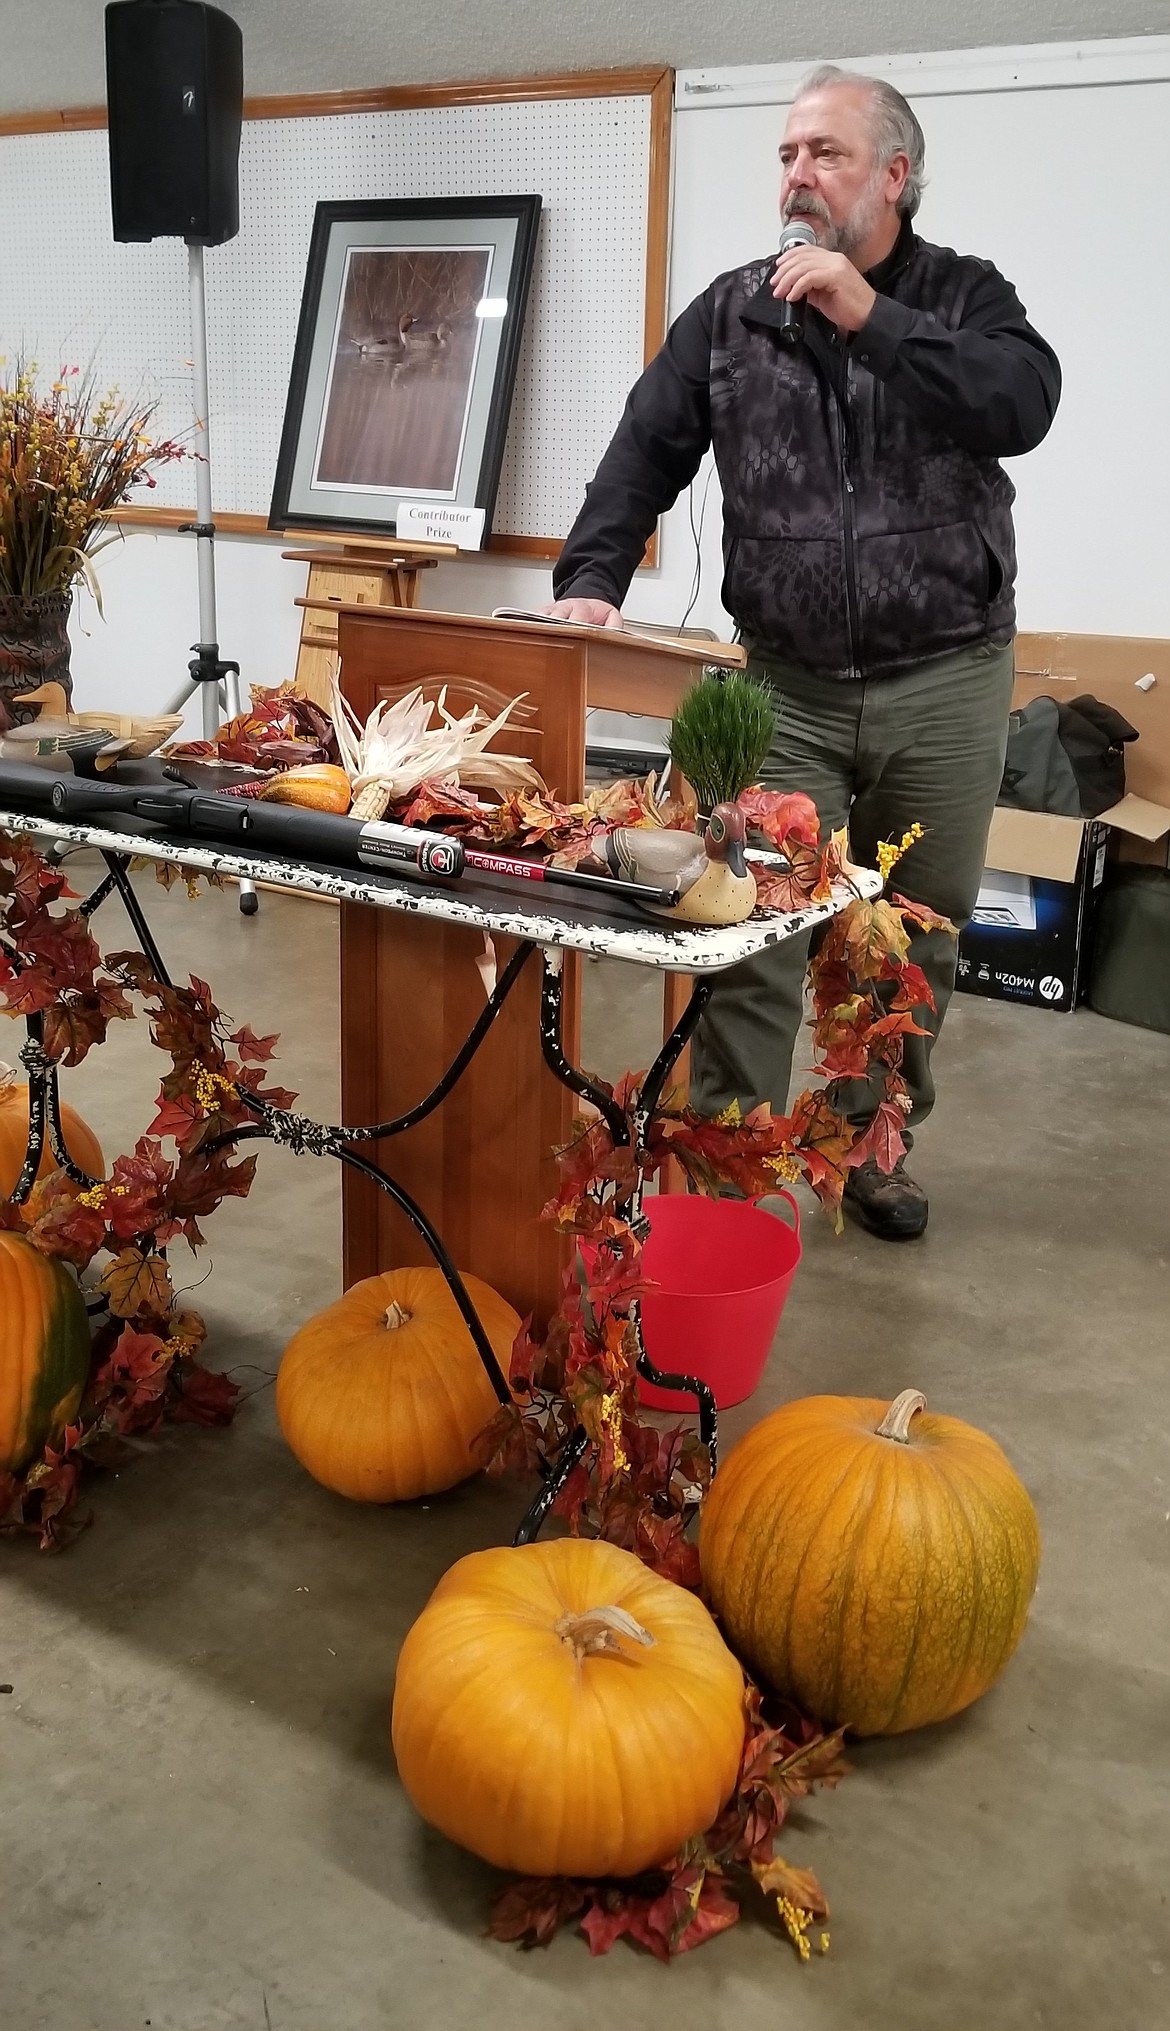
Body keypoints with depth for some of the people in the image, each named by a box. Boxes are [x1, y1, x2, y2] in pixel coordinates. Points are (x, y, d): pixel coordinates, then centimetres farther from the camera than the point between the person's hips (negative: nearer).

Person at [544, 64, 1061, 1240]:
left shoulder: (964, 297, 2)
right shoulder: (730, 312, 7)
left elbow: (1024, 407, -18)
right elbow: (646, 451, 2)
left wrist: (872, 317, -21)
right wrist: (589, 581, -13)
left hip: (944, 683, 0)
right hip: (784, 685, 0)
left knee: (915, 937, 10)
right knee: (752, 939, -5)